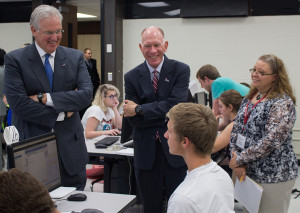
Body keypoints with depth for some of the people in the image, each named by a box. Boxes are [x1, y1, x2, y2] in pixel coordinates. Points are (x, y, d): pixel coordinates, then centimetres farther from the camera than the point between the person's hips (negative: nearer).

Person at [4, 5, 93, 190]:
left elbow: (87, 94, -8)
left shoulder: (75, 57, 5)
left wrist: (45, 98, -16)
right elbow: (18, 103, -13)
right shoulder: (15, 60, -3)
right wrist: (61, 113, -12)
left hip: (70, 146, 2)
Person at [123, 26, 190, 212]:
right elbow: (133, 119, -5)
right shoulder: (132, 77, 1)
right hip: (146, 153, 2)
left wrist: (139, 109, -15)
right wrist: (166, 116, -13)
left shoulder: (180, 70, -3)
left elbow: (175, 105, -17)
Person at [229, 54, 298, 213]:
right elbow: (236, 130, 7)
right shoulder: (249, 99, 9)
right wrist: (237, 160, -8)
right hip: (248, 173, 7)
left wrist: (240, 159, -18)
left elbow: (272, 140, -23)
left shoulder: (283, 103, -14)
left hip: (273, 177, -7)